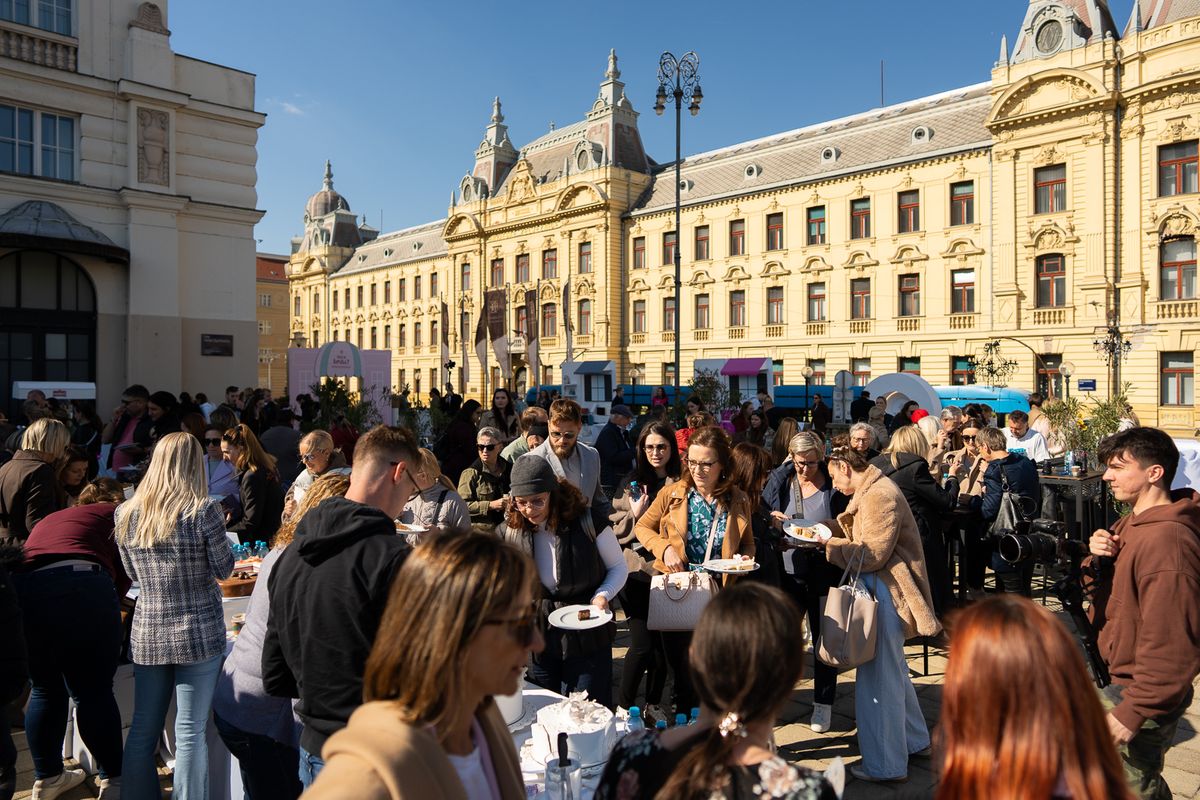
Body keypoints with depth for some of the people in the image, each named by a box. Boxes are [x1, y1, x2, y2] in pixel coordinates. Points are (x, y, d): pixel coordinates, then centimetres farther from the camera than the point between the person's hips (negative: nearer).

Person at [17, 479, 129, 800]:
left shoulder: (50, 519, 34)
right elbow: (125, 572, 10)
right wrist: (112, 598, 29)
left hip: (20, 592, 5)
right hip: (81, 589, -5)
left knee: (45, 689, 22)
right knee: (94, 692, 6)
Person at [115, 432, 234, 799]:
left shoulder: (126, 513, 1)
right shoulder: (203, 510, -14)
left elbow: (133, 573, 12)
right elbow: (225, 569, -4)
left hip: (147, 633, 4)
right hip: (198, 633, -4)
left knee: (142, 731, 15)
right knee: (190, 733, 4)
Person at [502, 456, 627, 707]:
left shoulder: (587, 521, -14)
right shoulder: (512, 531, -3)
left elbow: (618, 567, -1)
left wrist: (603, 595, -18)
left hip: (587, 640, -3)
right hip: (538, 639, 4)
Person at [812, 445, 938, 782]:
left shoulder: (879, 495, -20)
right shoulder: (870, 491, 12)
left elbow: (872, 554, -21)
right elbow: (859, 533, 15)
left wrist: (828, 544, -14)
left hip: (885, 593, -11)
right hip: (882, 589, 11)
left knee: (879, 677, -1)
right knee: (893, 670, 23)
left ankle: (885, 765, 12)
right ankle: (915, 740, 40)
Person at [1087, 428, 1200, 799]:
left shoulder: (1166, 541, -27)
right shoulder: (1134, 521, 6)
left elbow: (1170, 642, -28)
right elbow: (1112, 586, 13)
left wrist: (1134, 712, -24)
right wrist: (1099, 556, -9)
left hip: (1142, 690, -9)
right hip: (1118, 677, 9)